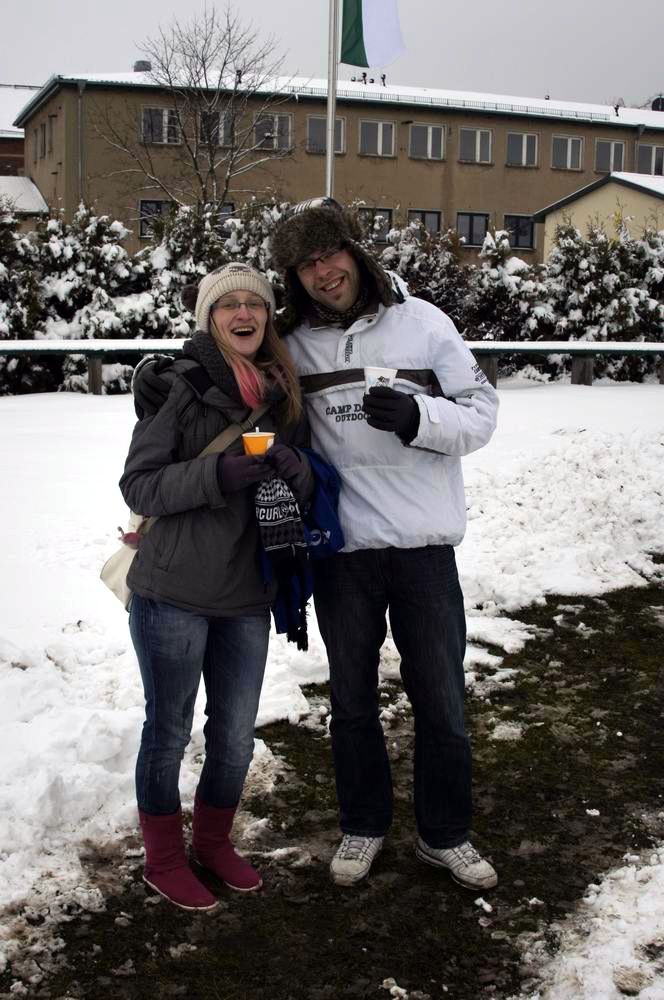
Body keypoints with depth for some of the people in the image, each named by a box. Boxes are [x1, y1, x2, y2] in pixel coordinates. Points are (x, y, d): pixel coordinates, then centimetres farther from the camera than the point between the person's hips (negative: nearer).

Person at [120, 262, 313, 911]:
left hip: (248, 596, 5)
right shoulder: (180, 386, -9)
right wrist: (219, 474, -26)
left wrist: (291, 467, -13)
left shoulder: (283, 393, 6)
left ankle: (214, 843, 37)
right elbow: (138, 484, -12)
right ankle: (164, 860, 28)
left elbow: (305, 485, 10)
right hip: (172, 595, -5)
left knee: (236, 736, 15)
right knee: (169, 730, 10)